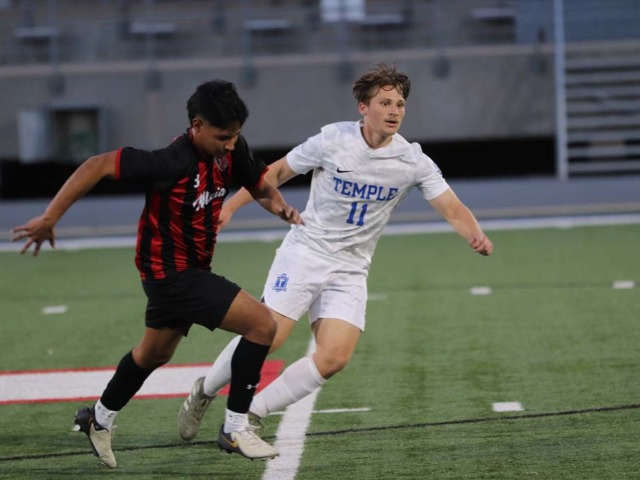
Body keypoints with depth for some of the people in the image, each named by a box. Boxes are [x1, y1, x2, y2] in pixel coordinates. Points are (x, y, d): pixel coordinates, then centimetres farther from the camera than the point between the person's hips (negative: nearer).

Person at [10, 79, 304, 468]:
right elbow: (99, 165, -27)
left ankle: (100, 418, 51)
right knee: (262, 324, -15)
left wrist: (279, 205, -16)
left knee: (155, 352, 29)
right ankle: (235, 429, -4)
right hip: (173, 273, -9)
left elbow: (260, 186, 8)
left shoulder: (231, 149, -9)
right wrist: (50, 218, -25)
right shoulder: (173, 162, -30)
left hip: (188, 270, 9)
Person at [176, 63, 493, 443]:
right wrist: (229, 207, 2)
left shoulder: (414, 162, -5)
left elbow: (454, 210, -8)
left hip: (350, 271, 3)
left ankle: (253, 414, 1)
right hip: (305, 251, -3)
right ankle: (204, 392, 13)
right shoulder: (333, 140, -9)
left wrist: (477, 236, -30)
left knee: (334, 358, -15)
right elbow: (277, 172, 5)